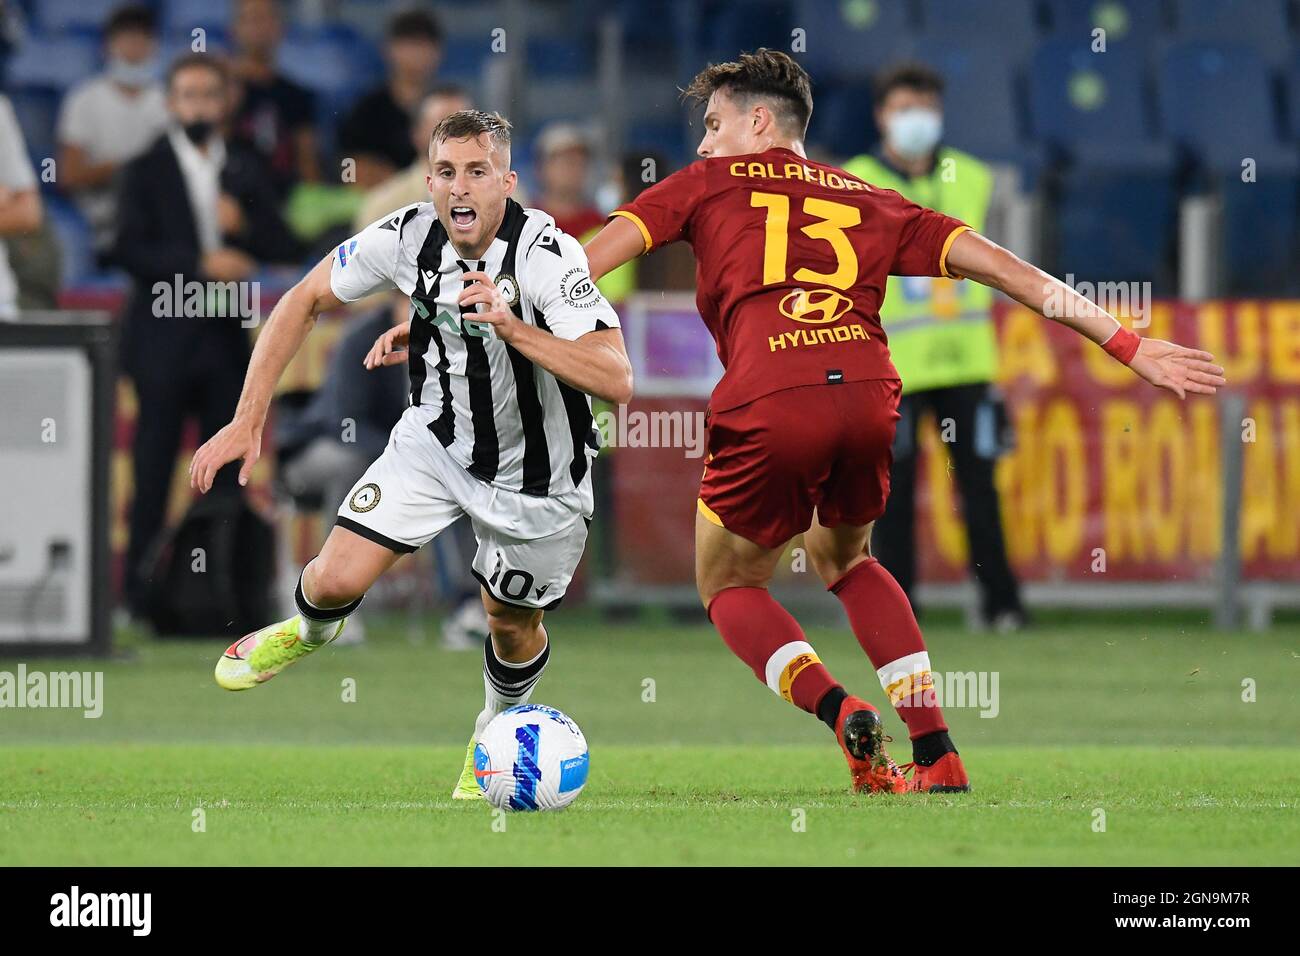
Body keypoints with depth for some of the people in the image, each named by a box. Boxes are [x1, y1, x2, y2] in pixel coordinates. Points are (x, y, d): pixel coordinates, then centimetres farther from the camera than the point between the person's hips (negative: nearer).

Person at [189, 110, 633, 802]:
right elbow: (305, 301, -3)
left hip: (535, 478, -2)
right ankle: (309, 630, 30)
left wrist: (512, 326, -46)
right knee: (337, 579, -9)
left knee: (512, 623, 14)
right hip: (436, 440, 2)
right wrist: (248, 420, -8)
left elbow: (616, 381, -36)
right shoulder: (407, 236, -18)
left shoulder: (548, 256, -30)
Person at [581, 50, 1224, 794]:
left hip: (769, 404, -4)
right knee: (843, 557, 31)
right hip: (869, 395, 4)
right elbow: (999, 265, 21)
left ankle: (837, 709, -9)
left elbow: (593, 256, 12)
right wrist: (1129, 346, 21)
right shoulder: (867, 202, 27)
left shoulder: (709, 185, 21)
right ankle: (938, 755, 17)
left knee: (729, 587, 20)